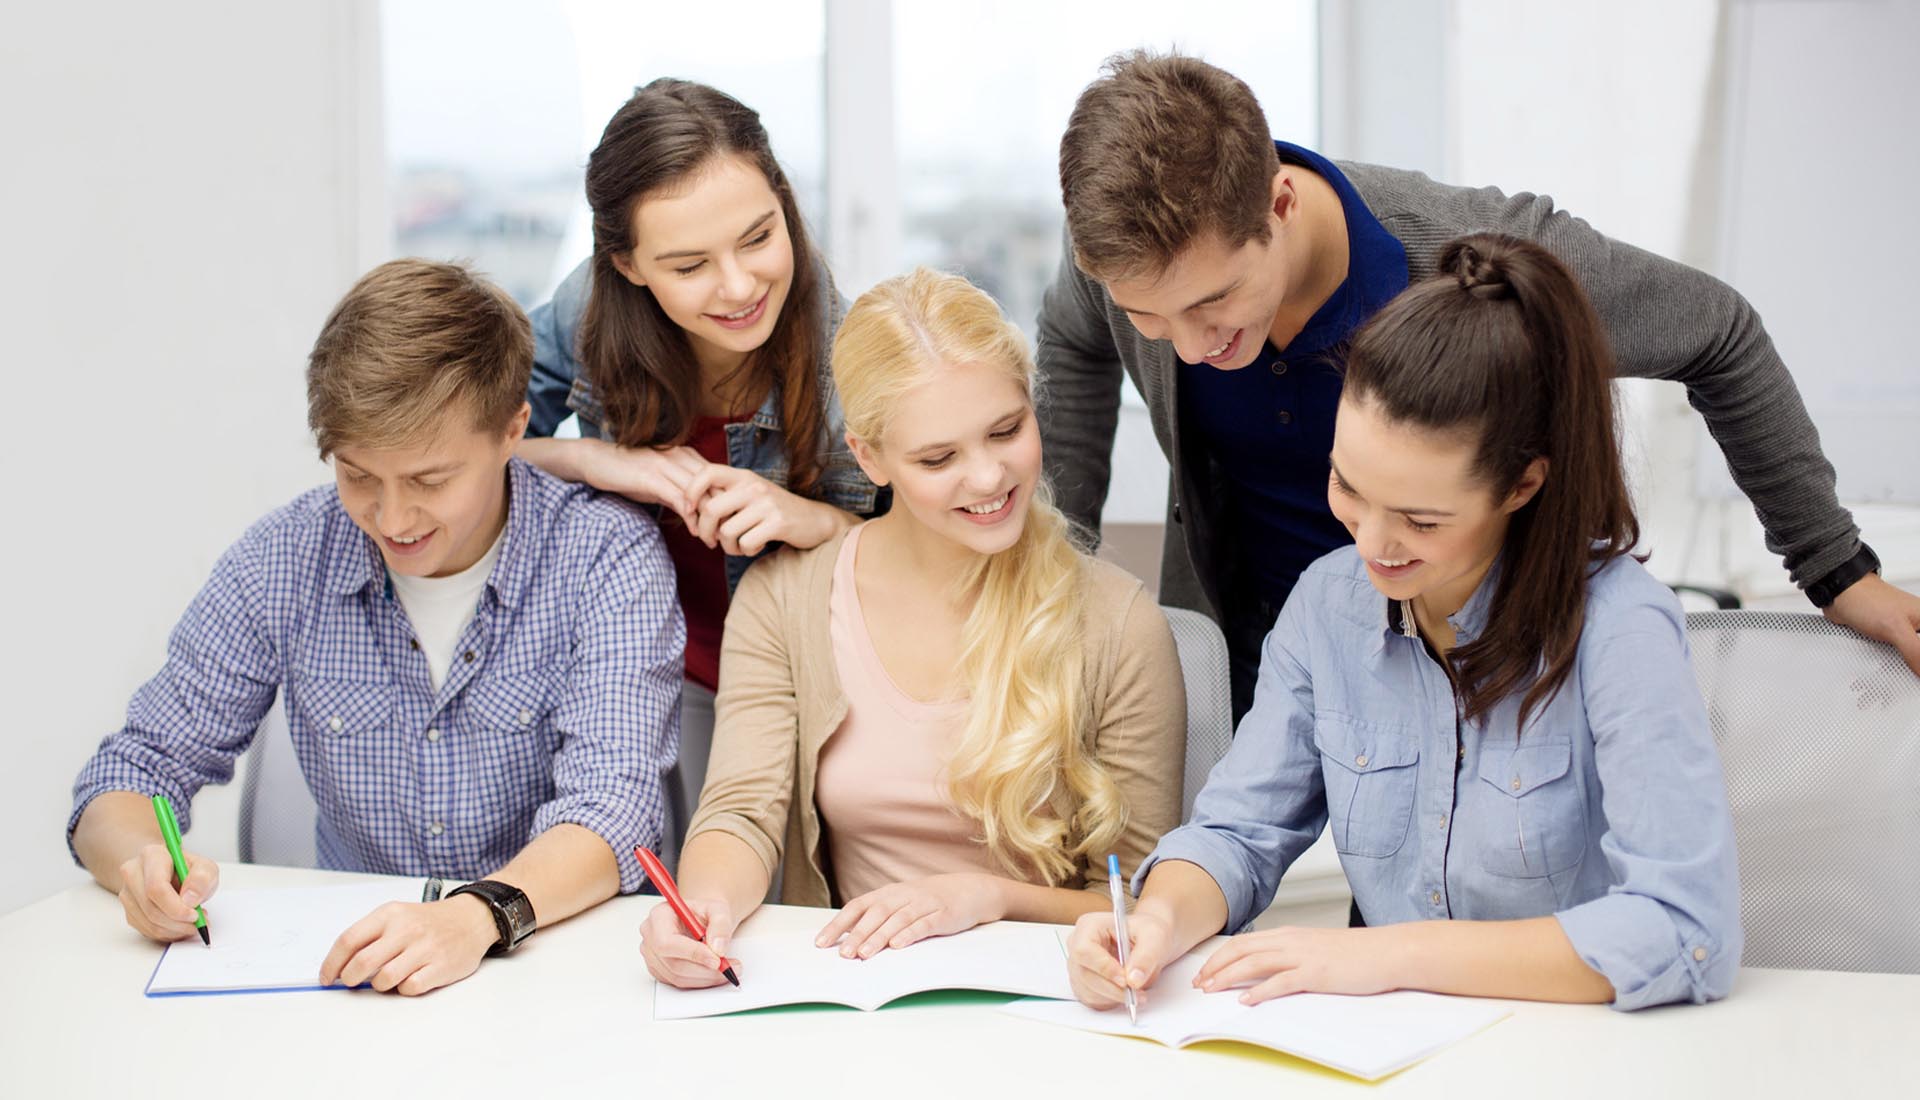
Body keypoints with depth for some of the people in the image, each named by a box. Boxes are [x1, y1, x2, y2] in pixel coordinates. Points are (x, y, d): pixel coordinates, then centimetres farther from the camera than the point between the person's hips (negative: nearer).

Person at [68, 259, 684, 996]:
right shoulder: (282, 561, -1)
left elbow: (608, 809, -20)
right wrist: (143, 860, -21)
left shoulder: (607, 558, -10)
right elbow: (134, 771, 3)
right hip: (349, 969, 2)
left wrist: (483, 913, -40)